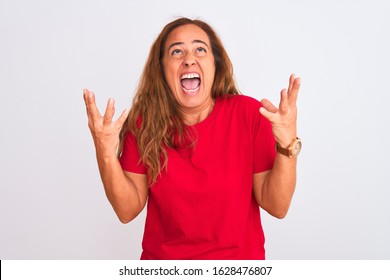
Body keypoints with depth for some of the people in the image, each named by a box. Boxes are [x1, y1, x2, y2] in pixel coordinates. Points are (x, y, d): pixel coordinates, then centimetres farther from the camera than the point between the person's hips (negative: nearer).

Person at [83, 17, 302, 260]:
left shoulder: (249, 113, -17)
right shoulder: (144, 122, -13)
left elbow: (277, 207, -16)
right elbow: (128, 211, -12)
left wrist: (288, 145, -32)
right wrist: (106, 155, -28)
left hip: (239, 256, 0)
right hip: (162, 256, 1)